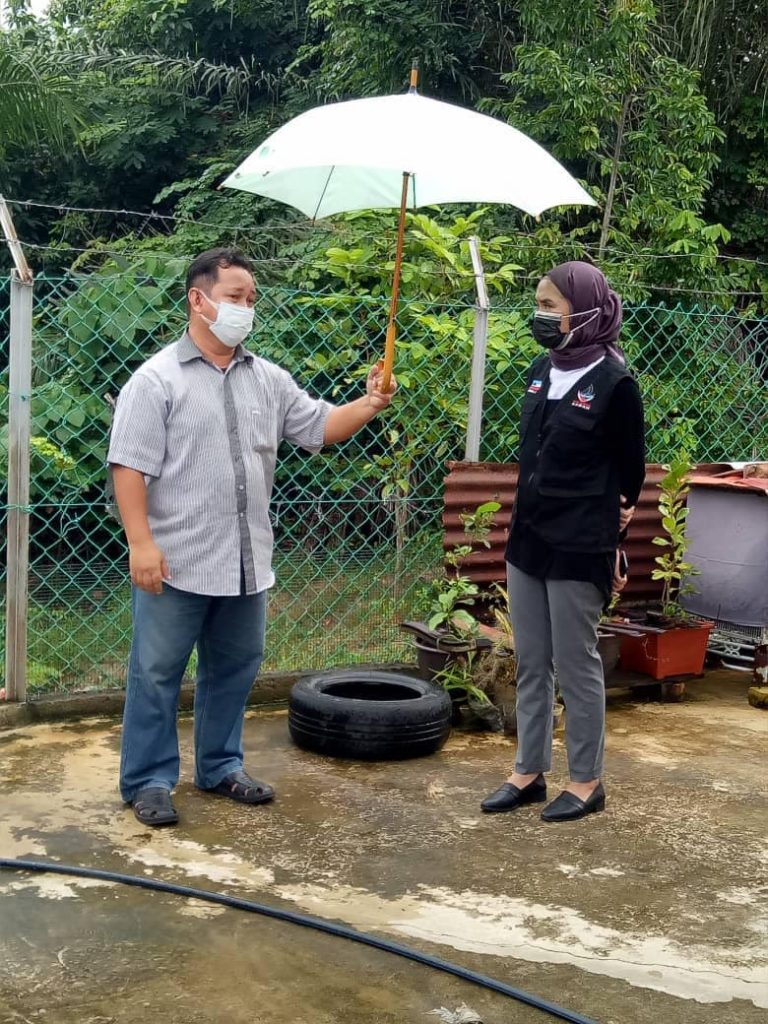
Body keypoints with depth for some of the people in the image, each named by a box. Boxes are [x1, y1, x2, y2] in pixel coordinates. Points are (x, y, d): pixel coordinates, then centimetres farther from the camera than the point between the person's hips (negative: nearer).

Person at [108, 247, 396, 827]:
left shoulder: (268, 379, 10)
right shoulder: (158, 379, -8)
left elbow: (321, 427, 10)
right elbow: (129, 466, -11)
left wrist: (369, 406, -8)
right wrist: (141, 543, -18)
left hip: (246, 561, 6)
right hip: (178, 562, -6)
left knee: (234, 670, 16)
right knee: (158, 673, 4)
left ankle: (221, 767, 31)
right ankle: (148, 781, 15)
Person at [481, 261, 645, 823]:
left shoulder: (615, 382, -12)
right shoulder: (542, 371, 7)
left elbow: (630, 470, -5)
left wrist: (612, 541, -1)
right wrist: (528, 520, 13)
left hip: (579, 549, -7)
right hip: (528, 540, 7)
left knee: (577, 666, 3)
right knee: (532, 666, 13)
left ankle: (587, 782, 18)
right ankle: (529, 773, 24)